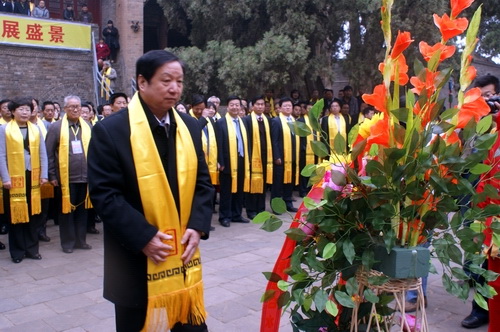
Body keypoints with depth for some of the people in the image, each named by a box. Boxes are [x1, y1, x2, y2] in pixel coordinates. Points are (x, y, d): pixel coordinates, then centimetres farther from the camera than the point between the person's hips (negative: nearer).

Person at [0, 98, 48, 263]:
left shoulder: (36, 129, 7)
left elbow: (42, 153, 8)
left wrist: (44, 174, 2)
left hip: (33, 177, 3)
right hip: (14, 178, -3)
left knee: (33, 214, 8)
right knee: (16, 214, 5)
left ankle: (32, 248, 19)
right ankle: (17, 251, 16)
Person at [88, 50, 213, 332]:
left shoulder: (190, 127, 5)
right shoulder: (111, 131, -11)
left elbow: (203, 182, 8)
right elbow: (104, 194, -14)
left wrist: (198, 226, -7)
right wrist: (143, 237, -20)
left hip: (184, 254, 4)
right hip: (136, 258, -4)